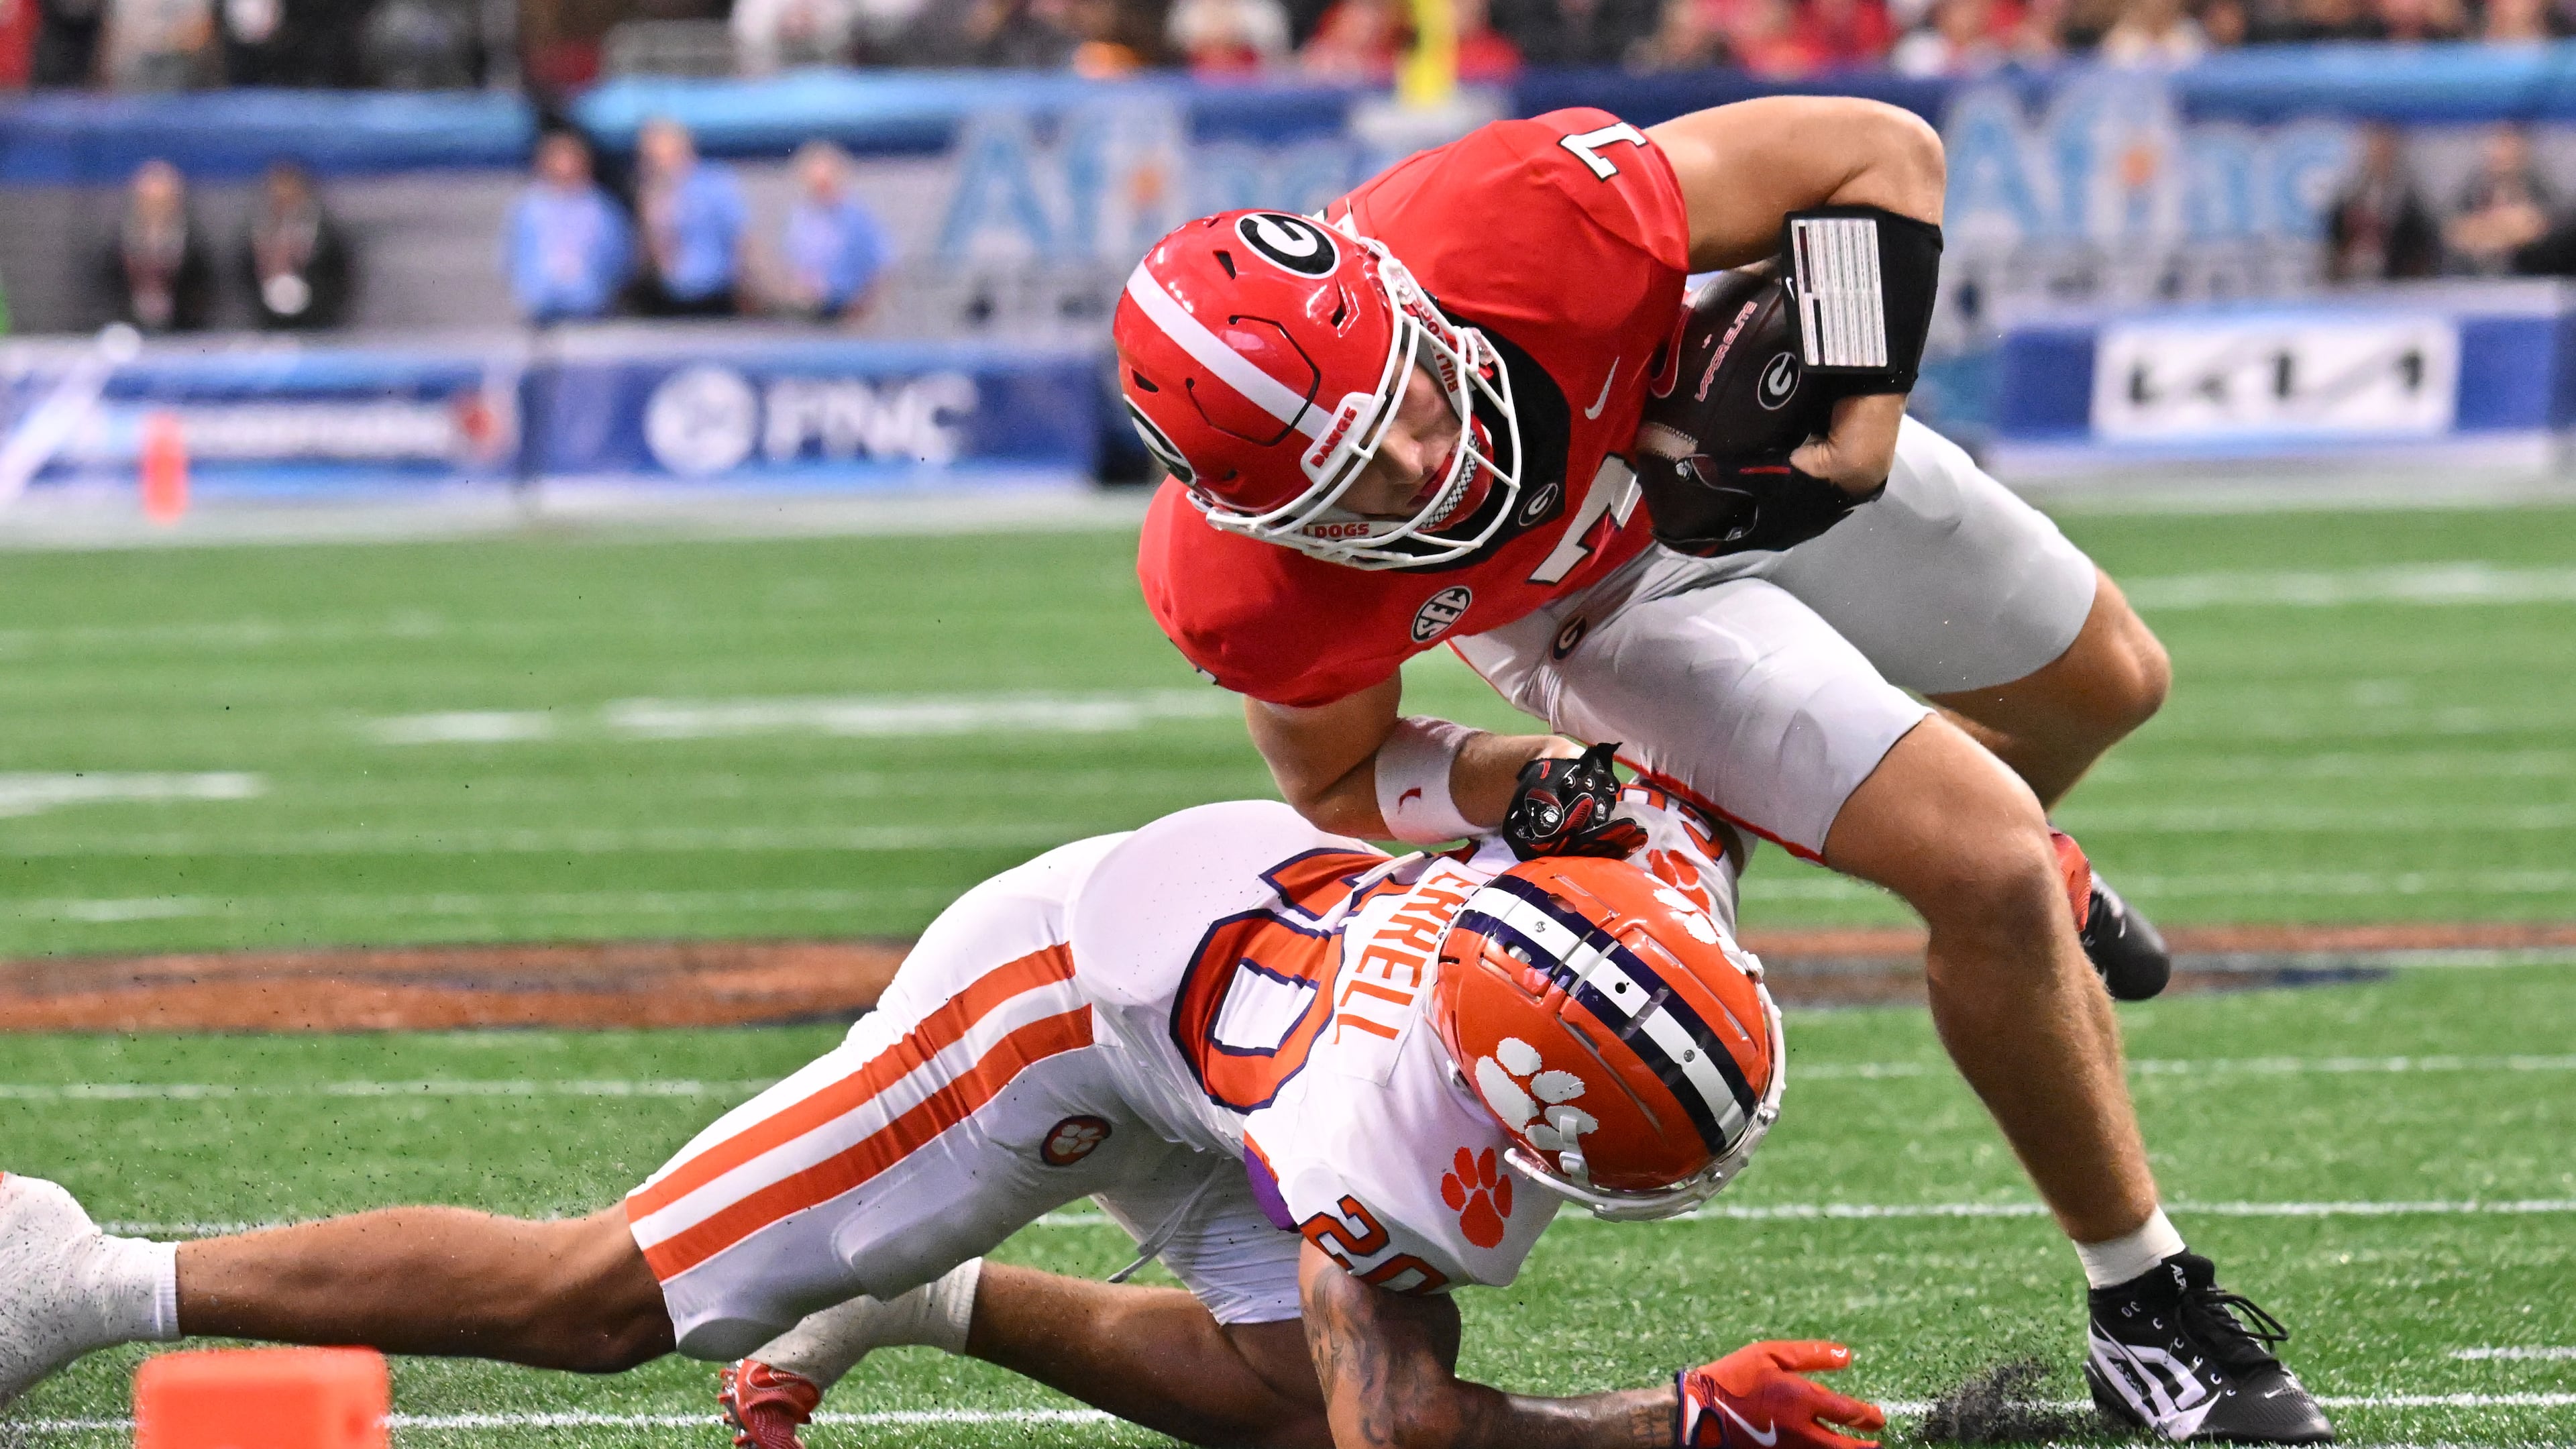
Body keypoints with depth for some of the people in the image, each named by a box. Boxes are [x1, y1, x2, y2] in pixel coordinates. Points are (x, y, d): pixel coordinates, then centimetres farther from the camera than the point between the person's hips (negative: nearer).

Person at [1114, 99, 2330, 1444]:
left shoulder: (1531, 220, -45)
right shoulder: (1245, 589, -39)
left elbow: (1881, 152, -29)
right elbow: (1341, 778, -13)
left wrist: (1861, 423, -35)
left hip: (1745, 436, 2)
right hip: (1594, 613, -2)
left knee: (2103, 689, 22)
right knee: (1990, 879, -15)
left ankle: (2017, 857, 60)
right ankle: (2147, 1318, 4)